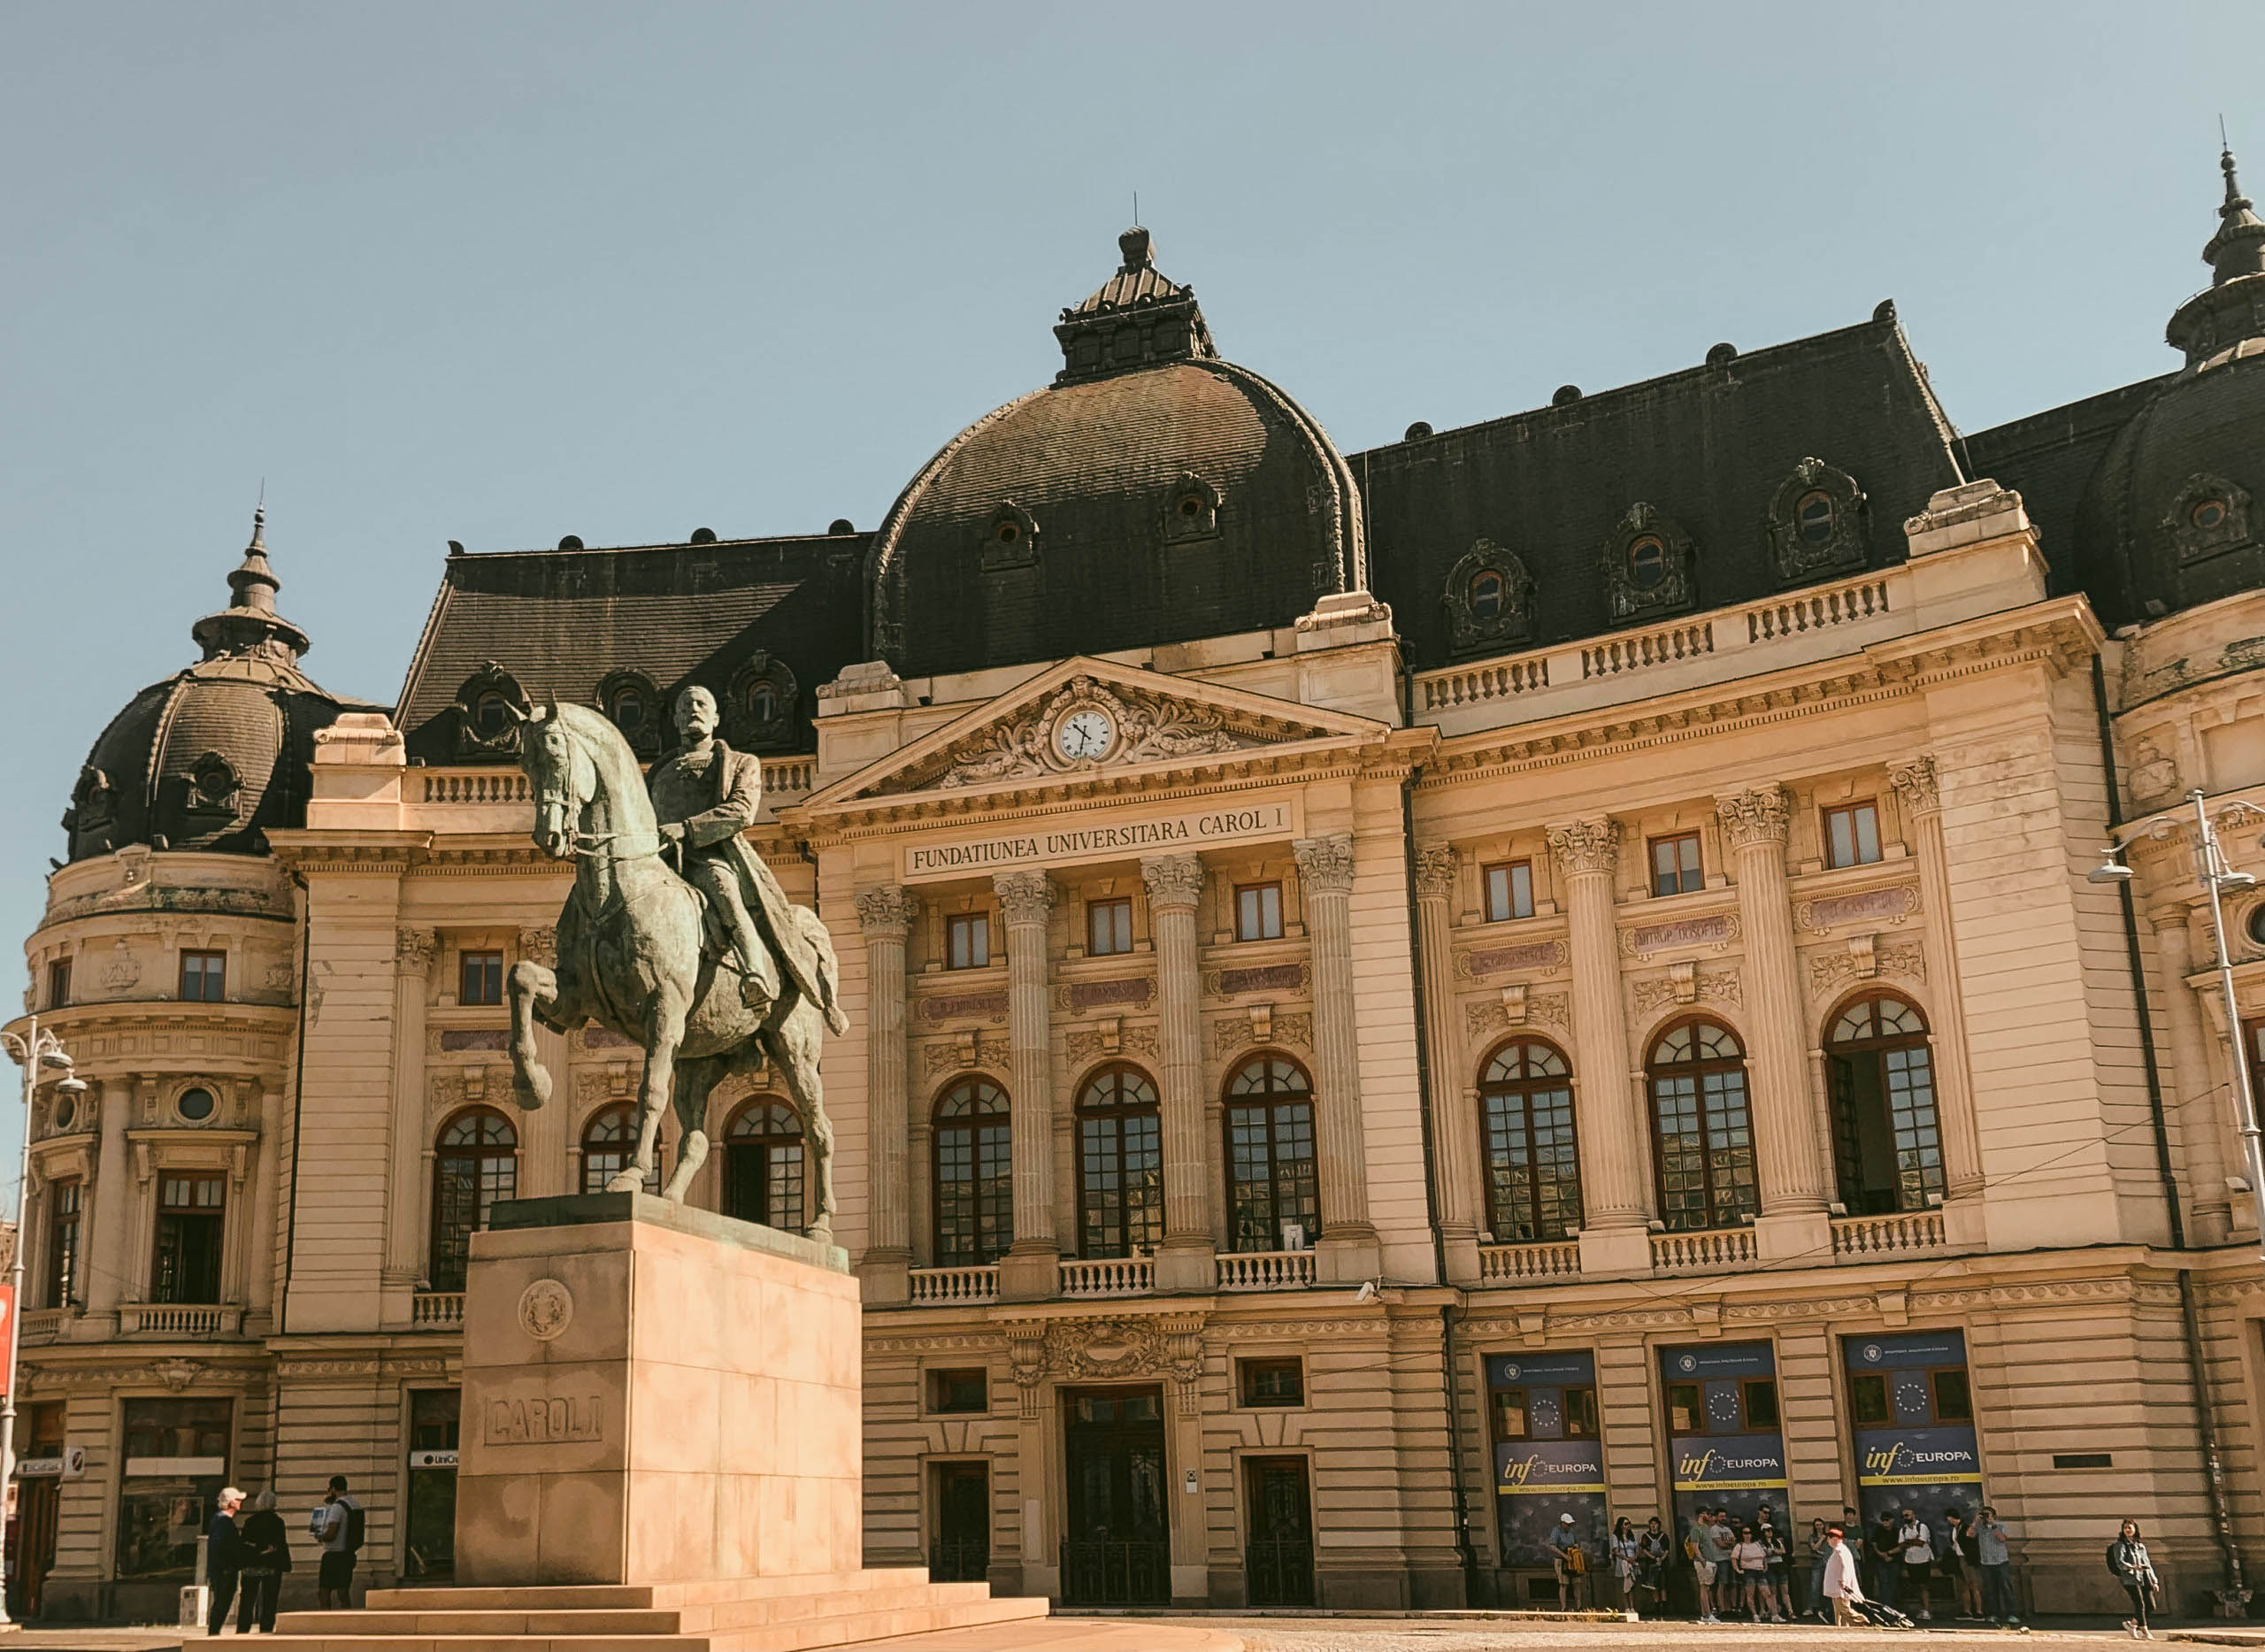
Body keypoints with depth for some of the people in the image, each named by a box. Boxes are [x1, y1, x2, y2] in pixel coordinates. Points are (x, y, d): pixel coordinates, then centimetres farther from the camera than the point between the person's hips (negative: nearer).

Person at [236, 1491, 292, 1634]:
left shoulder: (249, 1520, 2)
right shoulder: (277, 1521, -5)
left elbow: (243, 1543, 4)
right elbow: (282, 1545, -4)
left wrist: (241, 1563, 12)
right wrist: (286, 1564, 2)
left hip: (251, 1565, 2)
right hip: (271, 1566, -2)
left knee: (248, 1599, 9)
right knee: (269, 1600, 2)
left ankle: (243, 1628, 9)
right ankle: (266, 1628, -1)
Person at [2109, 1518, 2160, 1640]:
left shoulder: (2141, 1545, 21)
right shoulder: (2120, 1545, 1)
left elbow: (2147, 1564, 23)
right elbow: (2119, 1562, -11)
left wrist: (2154, 1580, 16)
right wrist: (2133, 1567, -28)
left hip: (2144, 1579, 6)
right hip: (2130, 1579, -6)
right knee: (2140, 1605, -13)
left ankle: (2132, 1623, 17)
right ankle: (2144, 1631, -2)